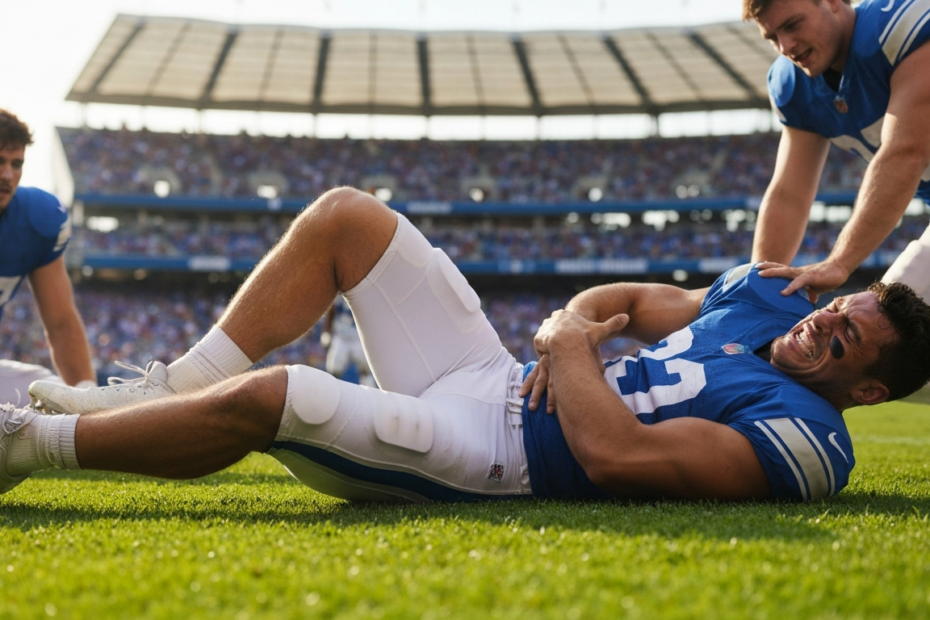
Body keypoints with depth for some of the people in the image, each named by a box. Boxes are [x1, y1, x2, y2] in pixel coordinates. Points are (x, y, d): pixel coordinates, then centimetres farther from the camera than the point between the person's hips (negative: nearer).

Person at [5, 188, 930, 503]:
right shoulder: (766, 304, 8)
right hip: (495, 381, 9)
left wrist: (574, 349, -13)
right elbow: (628, 297, 18)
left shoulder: (803, 436, -19)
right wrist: (567, 322, -4)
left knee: (265, 397, -26)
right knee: (344, 217, 4)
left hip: (494, 456, -9)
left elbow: (614, 454, -30)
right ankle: (168, 389, 9)